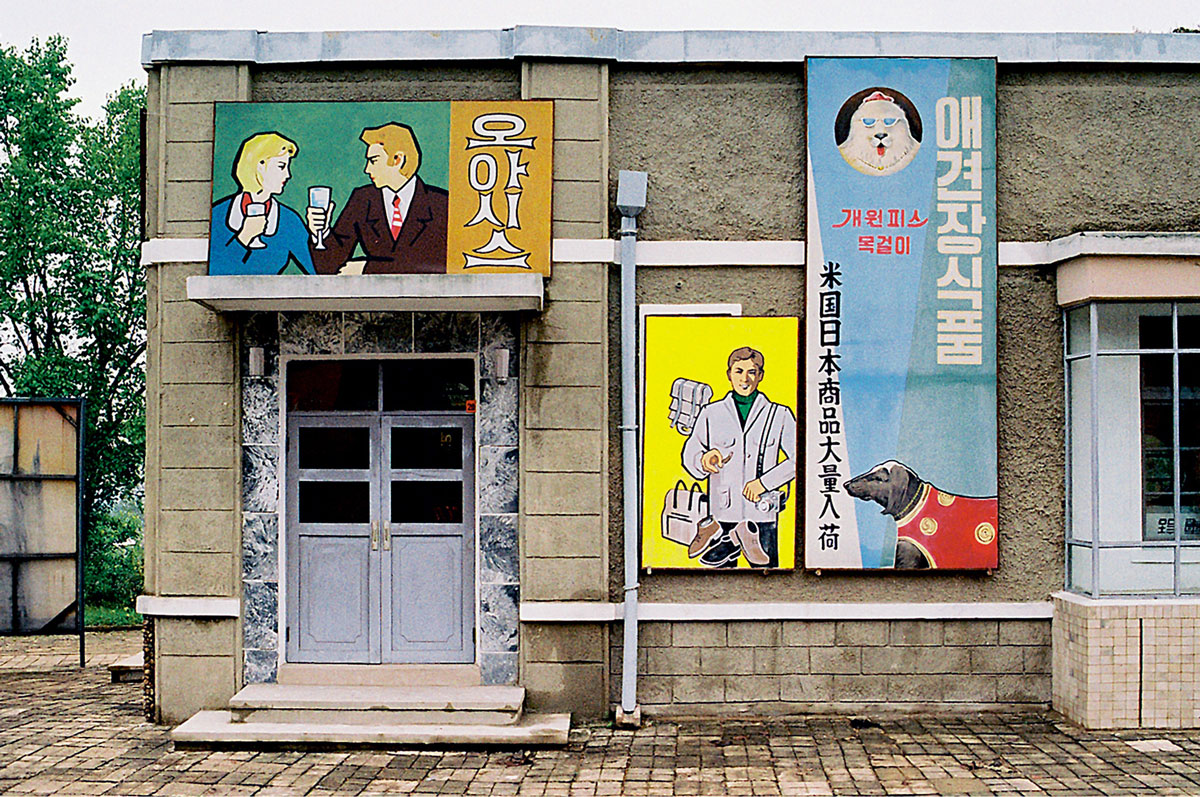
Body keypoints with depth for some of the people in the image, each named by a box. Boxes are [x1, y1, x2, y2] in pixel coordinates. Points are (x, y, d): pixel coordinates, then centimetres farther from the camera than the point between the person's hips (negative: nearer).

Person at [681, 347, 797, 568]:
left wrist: (764, 482, -8)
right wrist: (704, 460, -13)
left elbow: (798, 459, 4)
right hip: (722, 514, 1)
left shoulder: (779, 415, 7)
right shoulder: (711, 413, 10)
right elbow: (689, 456, 9)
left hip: (763, 514, -1)